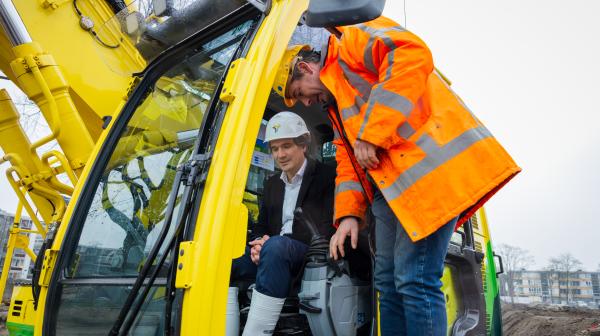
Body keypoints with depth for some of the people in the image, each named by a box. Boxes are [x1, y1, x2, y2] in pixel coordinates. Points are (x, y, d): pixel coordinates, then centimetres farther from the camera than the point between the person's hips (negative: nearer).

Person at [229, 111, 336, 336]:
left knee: (276, 246, -37)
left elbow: (327, 230, -11)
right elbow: (262, 226, 20)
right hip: (276, 258, 6)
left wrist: (270, 242, -18)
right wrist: (259, 243, -7)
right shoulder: (272, 184, 19)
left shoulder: (325, 176, -2)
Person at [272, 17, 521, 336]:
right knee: (388, 282, 12)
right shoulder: (337, 108, 30)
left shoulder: (353, 40, 4)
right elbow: (348, 163, 23)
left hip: (429, 161, -10)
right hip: (390, 185, 10)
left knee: (414, 280, -12)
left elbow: (412, 54, -17)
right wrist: (349, 214, 7)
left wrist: (371, 135, -19)